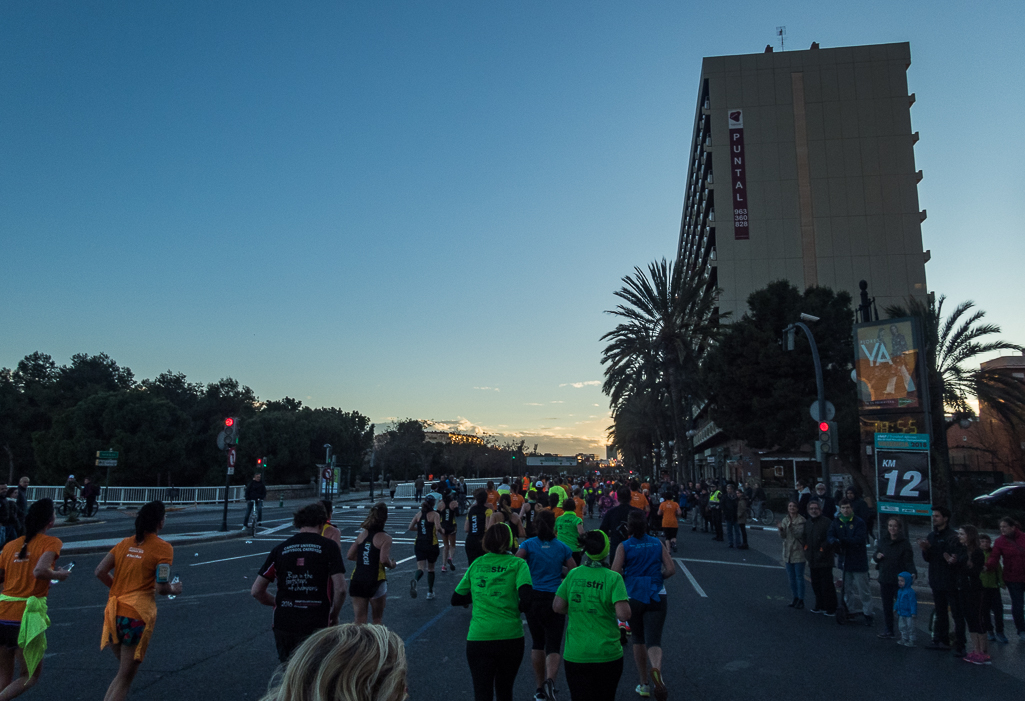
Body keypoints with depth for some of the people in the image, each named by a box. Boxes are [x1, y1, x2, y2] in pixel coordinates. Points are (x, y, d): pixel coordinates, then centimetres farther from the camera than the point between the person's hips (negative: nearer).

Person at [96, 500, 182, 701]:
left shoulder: (125, 543, 10)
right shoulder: (163, 547, -9)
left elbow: (100, 571, 7)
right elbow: (161, 588, -14)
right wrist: (174, 589, 7)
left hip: (114, 612, 6)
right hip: (138, 614, -6)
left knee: (123, 669, 25)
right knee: (125, 678, 4)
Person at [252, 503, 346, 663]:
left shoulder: (280, 549, 5)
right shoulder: (328, 546, -4)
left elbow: (256, 591, 8)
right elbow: (340, 589, -10)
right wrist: (334, 615, 6)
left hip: (283, 624, 3)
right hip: (315, 626, -3)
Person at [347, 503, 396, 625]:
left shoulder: (362, 534, 4)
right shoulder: (385, 538, -10)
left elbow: (349, 556, 5)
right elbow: (384, 560, -22)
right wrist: (392, 565, -2)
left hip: (357, 580, 4)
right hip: (376, 581, -3)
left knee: (359, 621, 9)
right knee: (377, 620, 15)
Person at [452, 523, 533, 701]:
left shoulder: (476, 564, 8)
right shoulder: (517, 564, -1)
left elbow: (456, 599, 12)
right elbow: (526, 596, -17)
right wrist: (521, 608, 4)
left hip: (478, 638, 1)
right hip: (510, 637, -1)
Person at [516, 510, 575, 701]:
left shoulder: (528, 544, -1)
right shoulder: (562, 547, 2)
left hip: (533, 598, 1)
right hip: (556, 599, -1)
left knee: (537, 643, 18)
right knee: (553, 645, 0)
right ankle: (550, 680, -26)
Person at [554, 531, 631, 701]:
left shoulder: (573, 574, -3)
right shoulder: (613, 578, -12)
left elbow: (557, 607, -1)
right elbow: (624, 614, -20)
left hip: (575, 655, 1)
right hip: (608, 655, -1)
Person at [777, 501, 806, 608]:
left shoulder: (802, 520, -9)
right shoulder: (785, 520, 7)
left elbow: (799, 534, -17)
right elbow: (783, 536, 0)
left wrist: (791, 527, -31)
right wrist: (781, 529, -20)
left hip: (798, 552, -5)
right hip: (788, 552, 5)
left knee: (799, 577, -1)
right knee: (791, 577, 13)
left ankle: (801, 600, 8)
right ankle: (795, 598, 24)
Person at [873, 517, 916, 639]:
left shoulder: (904, 543, -6)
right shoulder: (883, 541, 9)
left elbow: (909, 561, -12)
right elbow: (875, 556, 19)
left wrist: (912, 573, -28)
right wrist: (877, 556, -4)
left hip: (899, 580, -5)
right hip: (885, 579, 5)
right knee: (887, 606, 12)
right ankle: (888, 631, 22)